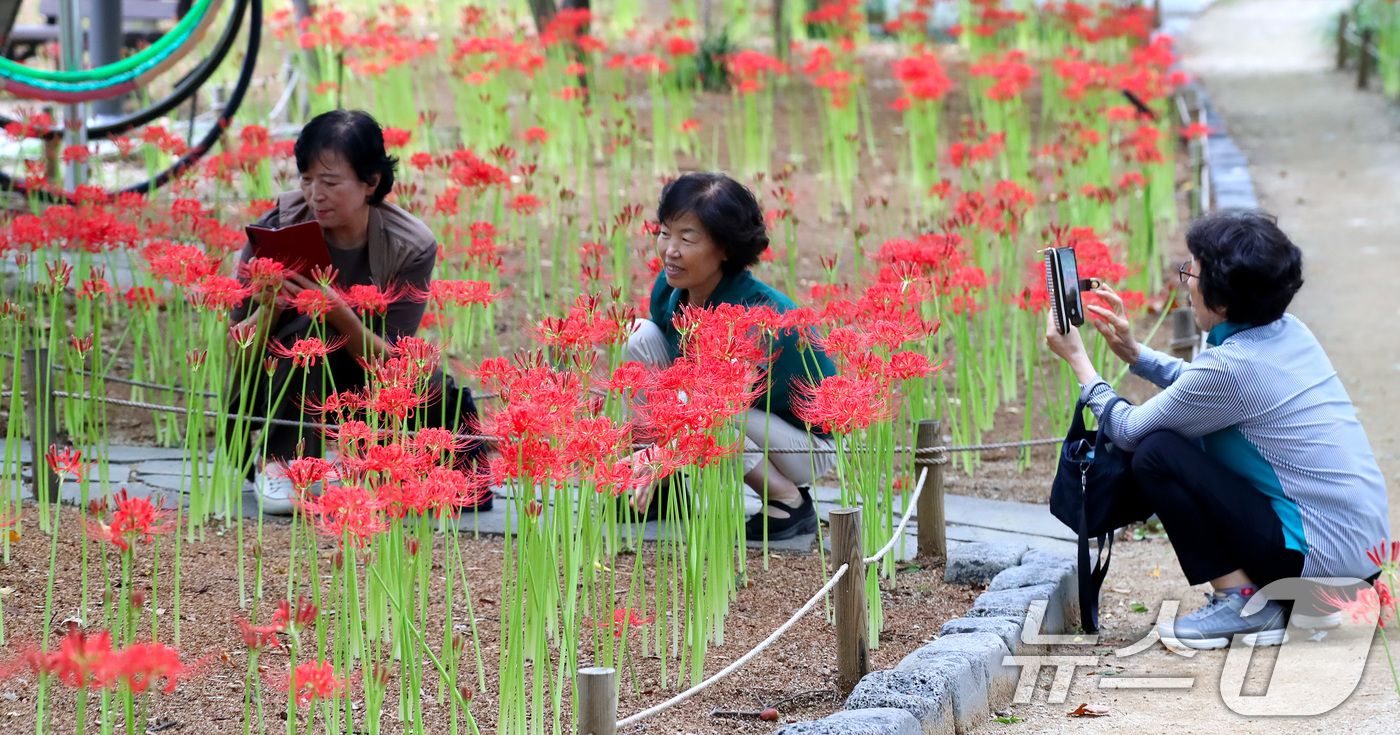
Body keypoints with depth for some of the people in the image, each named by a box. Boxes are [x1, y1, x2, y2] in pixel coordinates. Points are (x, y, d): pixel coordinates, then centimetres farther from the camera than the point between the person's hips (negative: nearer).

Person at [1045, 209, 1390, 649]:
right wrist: (1133, 352, 21)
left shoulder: (1231, 364, -18)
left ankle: (1240, 601, -3)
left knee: (1155, 453, -8)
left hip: (1323, 556, -9)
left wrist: (1076, 359, 8)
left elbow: (1128, 431, -4)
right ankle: (1302, 598, 15)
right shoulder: (1289, 334, 7)